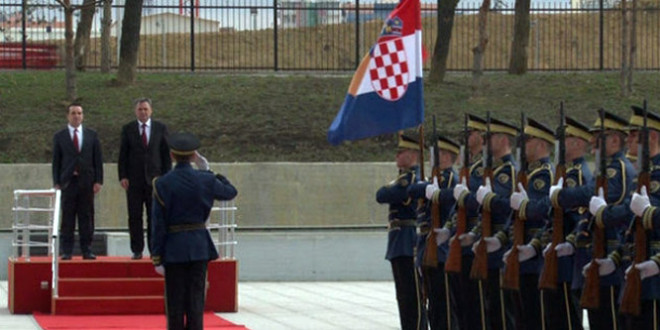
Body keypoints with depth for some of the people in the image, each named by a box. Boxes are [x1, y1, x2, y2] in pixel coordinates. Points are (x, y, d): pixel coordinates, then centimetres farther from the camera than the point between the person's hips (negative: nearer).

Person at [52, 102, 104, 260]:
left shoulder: (92, 135, 10)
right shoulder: (59, 136, 7)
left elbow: (98, 159, 9)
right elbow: (56, 161, 5)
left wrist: (98, 181, 0)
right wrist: (56, 183, -3)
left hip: (87, 182, 1)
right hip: (68, 182, -1)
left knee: (87, 218, 1)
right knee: (67, 219, -2)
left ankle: (87, 250, 5)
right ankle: (66, 251, 0)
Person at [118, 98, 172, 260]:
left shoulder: (161, 128, 6)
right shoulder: (128, 129, 5)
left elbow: (166, 154, 7)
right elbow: (123, 155, 5)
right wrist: (123, 176, -5)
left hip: (154, 178, 0)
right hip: (134, 179, 0)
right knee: (135, 217, 0)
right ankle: (137, 250, 4)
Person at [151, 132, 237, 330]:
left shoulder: (163, 184, -8)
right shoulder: (206, 180, -4)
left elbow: (158, 224, -7)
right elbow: (230, 192, 16)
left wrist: (157, 259, -3)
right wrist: (208, 172, 21)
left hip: (173, 247, -1)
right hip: (199, 245, 1)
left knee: (175, 301, 5)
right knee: (196, 299, 4)